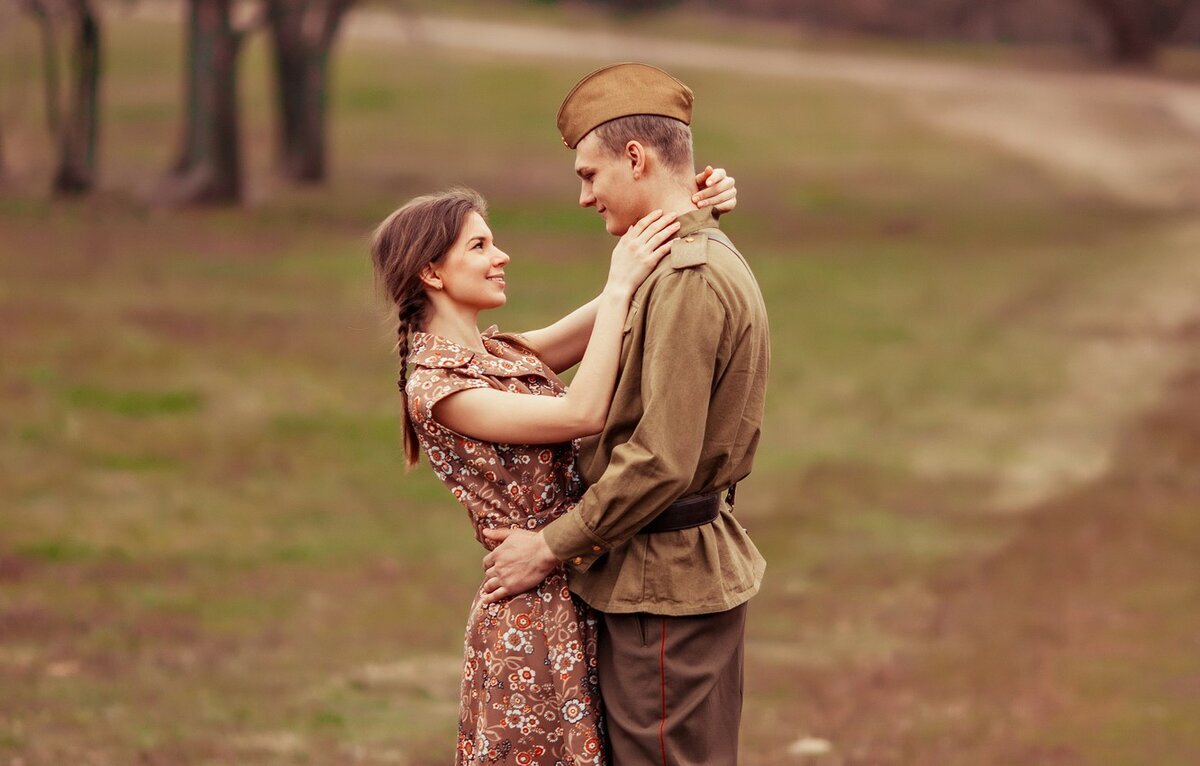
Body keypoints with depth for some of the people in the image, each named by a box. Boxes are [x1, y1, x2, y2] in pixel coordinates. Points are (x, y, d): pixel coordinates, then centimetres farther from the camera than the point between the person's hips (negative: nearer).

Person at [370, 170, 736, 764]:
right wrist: (620, 286, -20)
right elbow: (581, 414, -23)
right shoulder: (435, 388, -15)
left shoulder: (508, 354, 10)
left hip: (584, 606, 8)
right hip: (534, 619, -8)